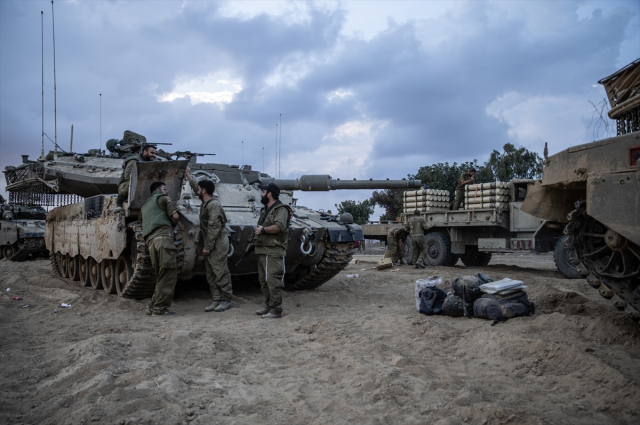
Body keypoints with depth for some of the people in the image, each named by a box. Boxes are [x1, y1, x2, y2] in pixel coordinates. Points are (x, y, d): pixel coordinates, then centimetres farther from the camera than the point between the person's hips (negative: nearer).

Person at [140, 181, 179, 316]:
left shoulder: (144, 205, 33)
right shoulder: (163, 198, 12)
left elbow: (141, 221, 27)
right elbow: (174, 216, 1)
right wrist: (171, 225, 21)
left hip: (149, 241, 8)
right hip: (163, 237, -8)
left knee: (161, 277, 11)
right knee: (169, 274, -8)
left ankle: (153, 307, 8)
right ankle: (159, 308, -11)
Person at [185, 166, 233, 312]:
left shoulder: (213, 205, -16)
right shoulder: (205, 203, 13)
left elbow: (214, 228, -21)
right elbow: (195, 186, 32)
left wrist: (208, 247, -19)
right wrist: (188, 174, 39)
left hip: (217, 245, -10)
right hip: (210, 244, 10)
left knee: (221, 273, -4)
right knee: (211, 275, 10)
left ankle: (226, 300, 3)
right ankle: (217, 300, 15)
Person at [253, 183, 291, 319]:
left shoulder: (281, 209, -10)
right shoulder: (264, 210, 21)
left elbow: (279, 226, -26)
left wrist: (263, 229, -15)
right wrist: (257, 233, 13)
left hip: (273, 252, -10)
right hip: (261, 251, 10)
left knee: (273, 282, -9)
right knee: (264, 282, 14)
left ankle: (276, 310, -4)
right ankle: (268, 306, 24)